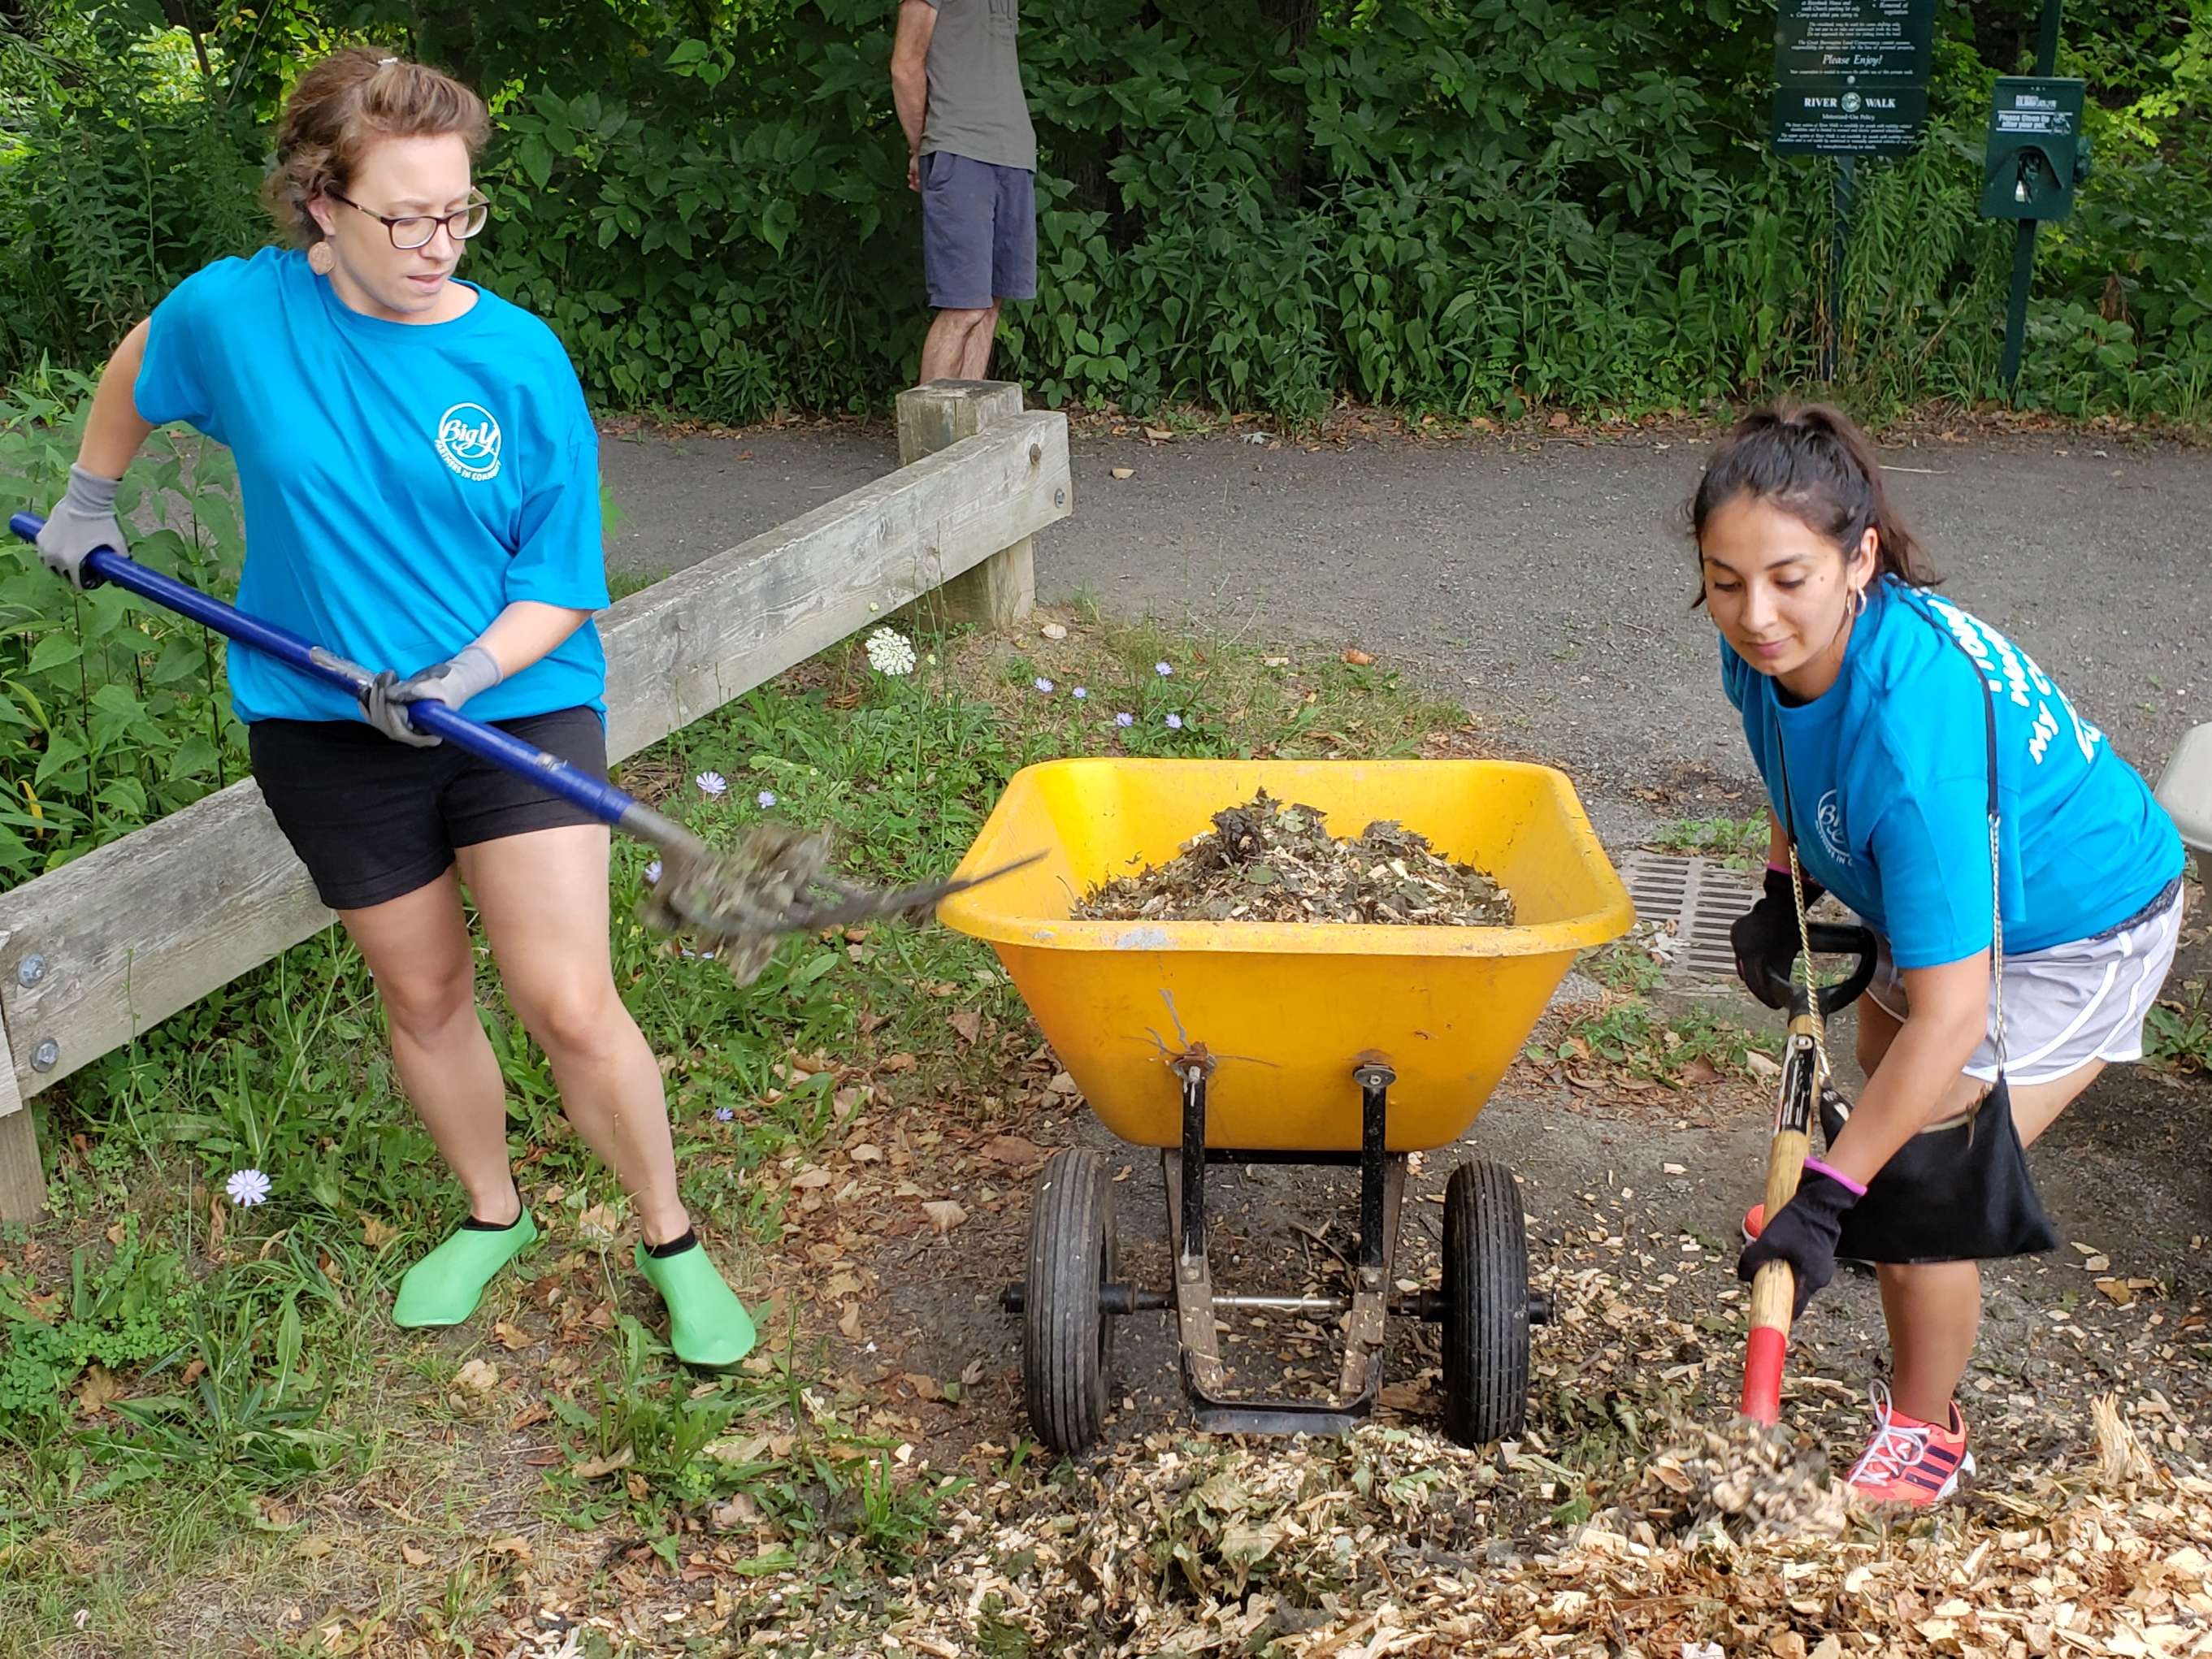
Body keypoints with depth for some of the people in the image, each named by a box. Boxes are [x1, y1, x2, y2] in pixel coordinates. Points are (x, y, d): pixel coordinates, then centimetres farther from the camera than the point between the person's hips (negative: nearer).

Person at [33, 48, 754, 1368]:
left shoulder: (521, 360, -12)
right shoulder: (236, 313, -7)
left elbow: (564, 585, -7)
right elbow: (138, 374, 18)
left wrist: (463, 677, -22)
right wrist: (88, 503, 28)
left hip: (519, 707, -2)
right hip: (328, 729, 2)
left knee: (570, 1007, -7)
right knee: (423, 996, 15)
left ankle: (673, 1244, 14)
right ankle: (493, 1213, 39)